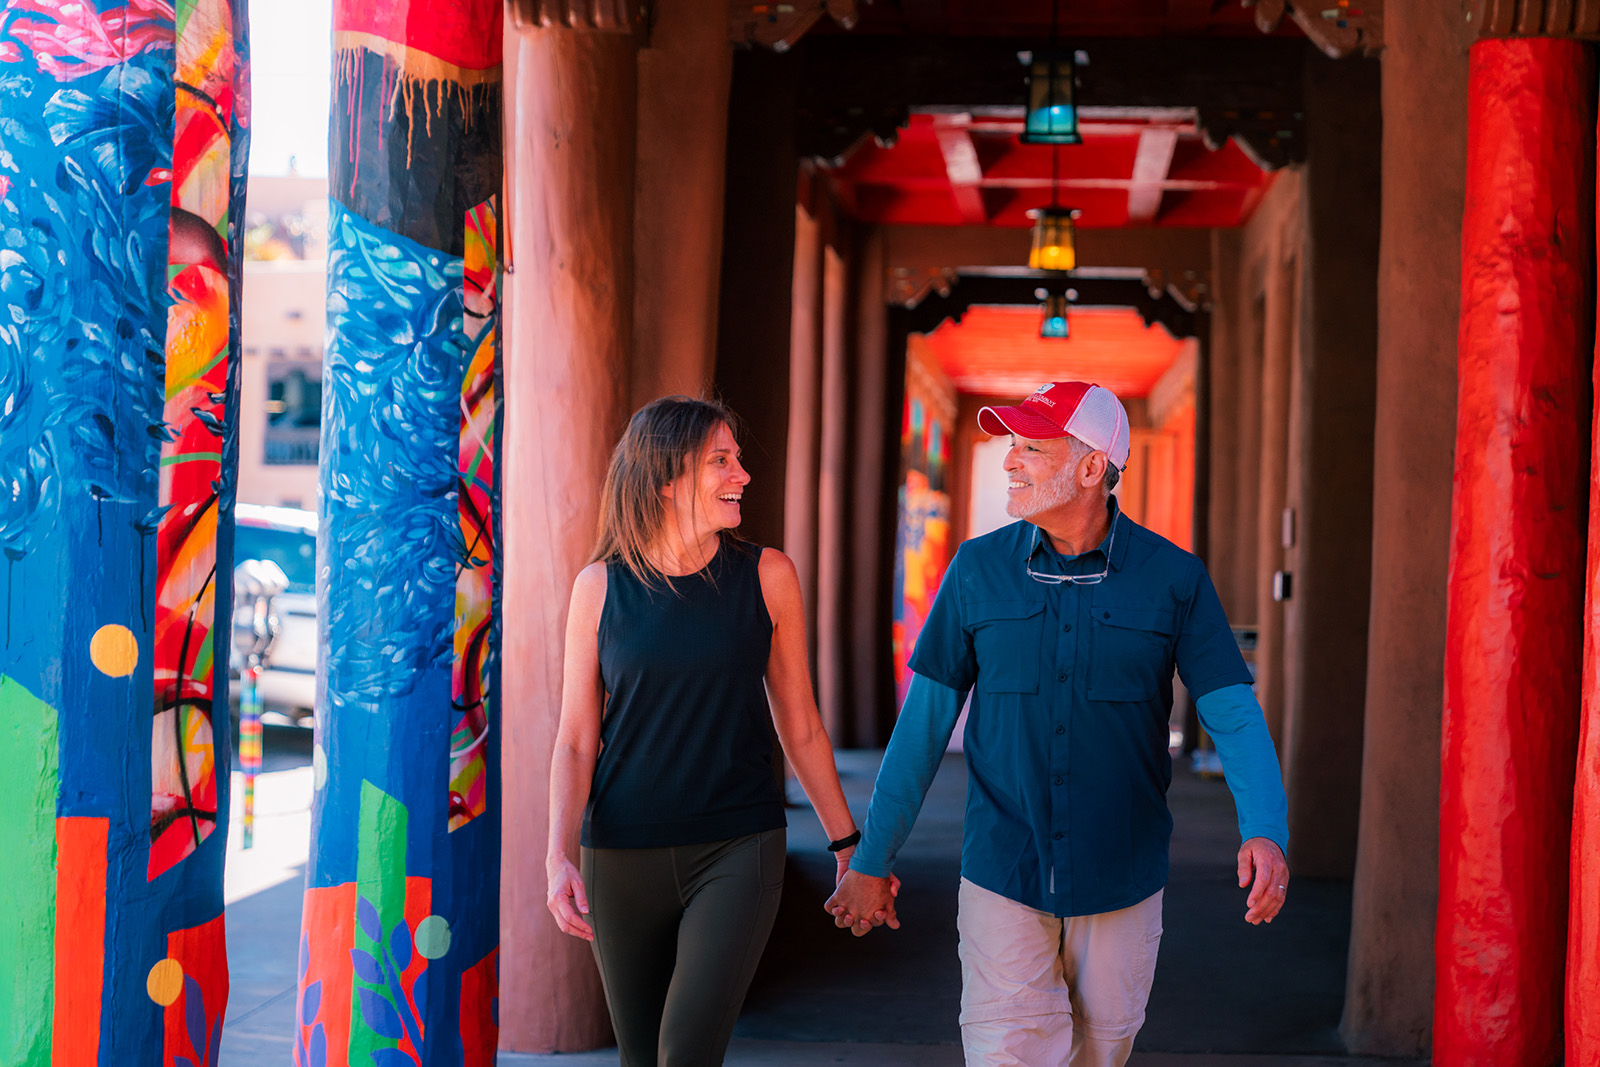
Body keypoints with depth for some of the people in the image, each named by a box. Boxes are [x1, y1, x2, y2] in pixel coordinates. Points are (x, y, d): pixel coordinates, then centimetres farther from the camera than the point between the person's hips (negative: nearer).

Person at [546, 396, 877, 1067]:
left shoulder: (766, 577, 0)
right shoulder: (601, 587, 0)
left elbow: (799, 726, 8)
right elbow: (576, 740, 2)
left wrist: (849, 845, 11)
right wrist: (559, 856, -11)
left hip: (739, 848, -1)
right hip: (622, 857, 1)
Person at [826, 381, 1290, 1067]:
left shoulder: (1173, 579, -5)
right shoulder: (978, 569, -2)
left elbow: (1234, 714, -7)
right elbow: (925, 721, 3)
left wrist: (1264, 830, -25)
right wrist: (872, 859, 4)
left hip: (1123, 883, 0)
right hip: (1002, 879, 0)